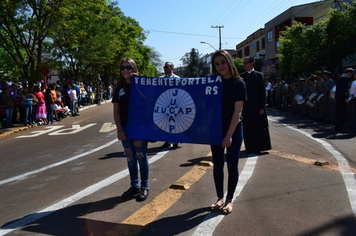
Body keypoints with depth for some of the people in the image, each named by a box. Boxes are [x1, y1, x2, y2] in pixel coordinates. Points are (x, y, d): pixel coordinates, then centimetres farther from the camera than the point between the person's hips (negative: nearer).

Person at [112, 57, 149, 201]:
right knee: (130, 158, 12)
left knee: (141, 157, 4)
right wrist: (119, 129, -2)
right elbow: (116, 111, 7)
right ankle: (134, 185, 26)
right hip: (125, 128, 4)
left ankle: (144, 187, 16)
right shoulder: (119, 88, 8)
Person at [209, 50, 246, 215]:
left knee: (232, 166, 4)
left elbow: (237, 111, -12)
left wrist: (229, 135, -17)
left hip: (234, 130, -3)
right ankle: (220, 198, 24)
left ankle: (229, 200, 20)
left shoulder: (238, 83, -6)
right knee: (218, 165, 10)